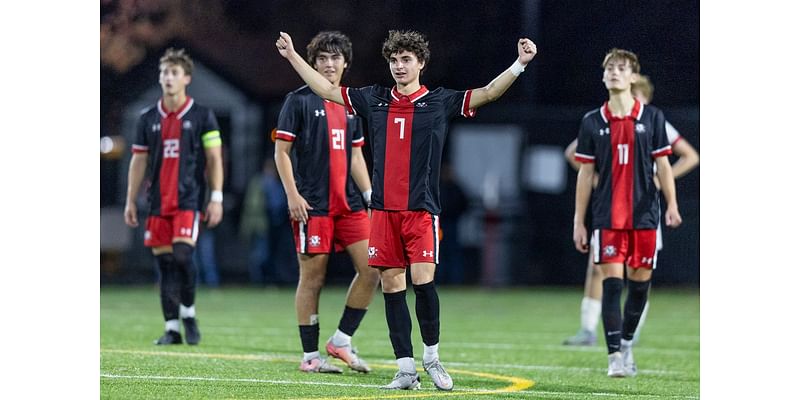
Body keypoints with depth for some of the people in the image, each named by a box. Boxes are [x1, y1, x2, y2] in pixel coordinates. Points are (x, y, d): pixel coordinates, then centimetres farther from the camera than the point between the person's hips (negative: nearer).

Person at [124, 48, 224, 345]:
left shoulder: (202, 117, 1)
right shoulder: (148, 119, 10)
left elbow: (214, 159, 1)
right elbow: (138, 161, 14)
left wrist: (216, 198, -6)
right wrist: (131, 201, 10)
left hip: (189, 201, -4)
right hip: (159, 203, 4)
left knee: (182, 255, -18)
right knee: (164, 262, 2)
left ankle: (188, 313, 1)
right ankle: (171, 328, 6)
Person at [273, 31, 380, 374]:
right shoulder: (299, 100, -2)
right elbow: (281, 151, -4)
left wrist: (369, 194, 10)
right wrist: (293, 195, -13)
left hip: (349, 203, 6)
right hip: (312, 205, -6)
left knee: (370, 269, -4)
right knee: (312, 278, -2)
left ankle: (341, 341, 8)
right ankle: (310, 356, 6)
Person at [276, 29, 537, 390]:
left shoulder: (440, 101, 2)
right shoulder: (375, 100, 11)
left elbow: (489, 93, -4)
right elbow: (327, 89, 19)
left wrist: (519, 64, -16)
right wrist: (292, 55, 19)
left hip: (421, 209, -3)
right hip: (384, 210, 3)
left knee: (422, 280, -14)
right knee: (391, 286, 2)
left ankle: (431, 355, 7)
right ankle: (406, 369, 7)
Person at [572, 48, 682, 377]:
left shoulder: (652, 118, 4)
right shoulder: (593, 122, 5)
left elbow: (662, 165, 6)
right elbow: (585, 173, 7)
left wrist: (672, 204, -5)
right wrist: (579, 222, 5)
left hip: (644, 214, 1)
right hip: (607, 217, -1)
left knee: (640, 280, 5)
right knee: (612, 282, -9)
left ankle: (626, 341, 25)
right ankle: (615, 356, -11)